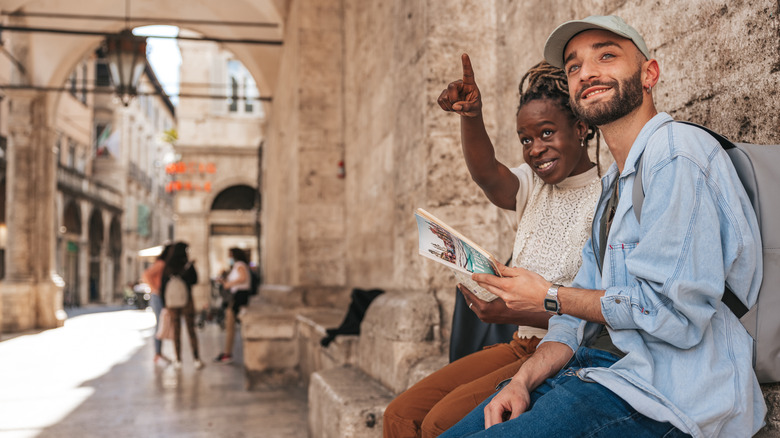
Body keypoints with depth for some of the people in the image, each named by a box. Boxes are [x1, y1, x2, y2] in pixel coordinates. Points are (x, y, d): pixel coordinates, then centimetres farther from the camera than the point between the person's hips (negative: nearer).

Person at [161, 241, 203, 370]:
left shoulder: (167, 268, -2)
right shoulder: (188, 265, -9)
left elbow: (163, 286, -1)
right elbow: (194, 281, 1)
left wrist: (164, 303, 6)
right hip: (187, 300, -1)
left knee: (176, 331, 8)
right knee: (191, 330, 4)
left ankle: (178, 360, 11)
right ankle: (196, 359, -1)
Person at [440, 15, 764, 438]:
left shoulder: (676, 154, -12)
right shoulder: (613, 184, 20)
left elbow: (675, 311, -20)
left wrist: (550, 296, -8)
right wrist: (523, 380, -3)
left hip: (665, 393, -9)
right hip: (594, 370, 9)